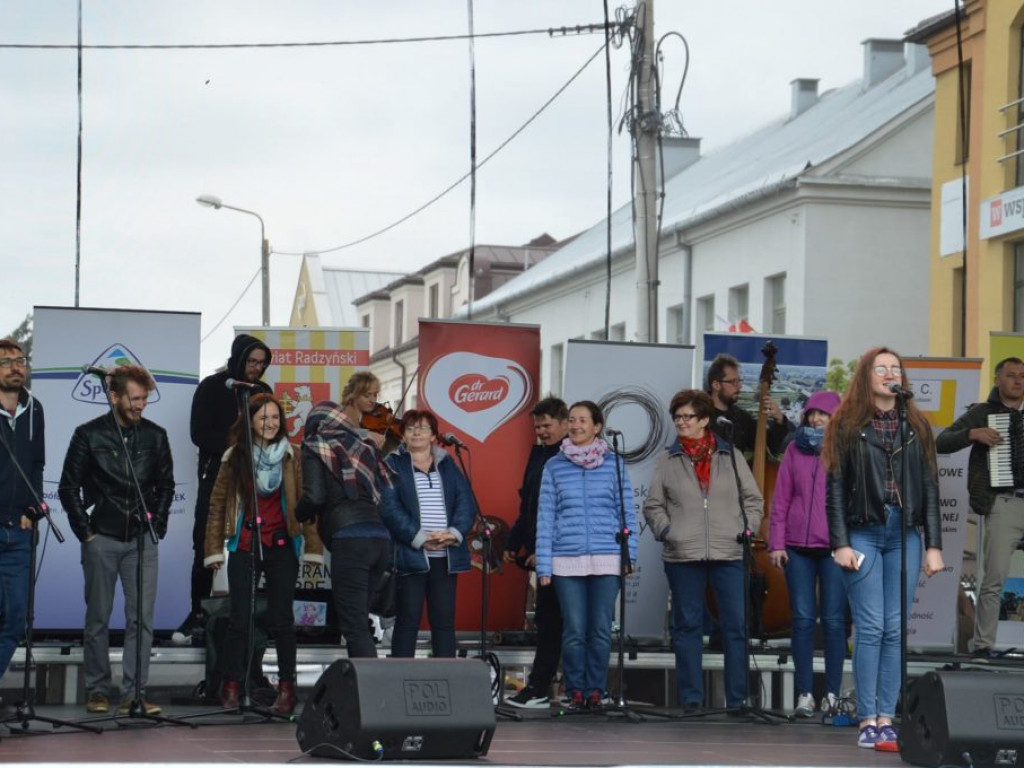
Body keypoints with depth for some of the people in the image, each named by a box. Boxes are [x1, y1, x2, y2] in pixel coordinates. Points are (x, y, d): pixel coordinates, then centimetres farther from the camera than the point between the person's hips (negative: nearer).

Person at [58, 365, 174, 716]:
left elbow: (165, 486, 14)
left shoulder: (155, 436, 6)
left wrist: (157, 527, 4)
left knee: (142, 618, -4)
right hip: (102, 538, -2)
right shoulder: (89, 435, -2)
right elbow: (69, 487, 1)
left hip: (142, 540, 2)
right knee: (98, 618, 5)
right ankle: (98, 691, 14)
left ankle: (134, 693, -1)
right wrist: (85, 531, -3)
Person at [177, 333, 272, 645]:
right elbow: (199, 433, -5)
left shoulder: (262, 391, 12)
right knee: (206, 546, -2)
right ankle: (198, 613, 4)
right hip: (216, 476, -2)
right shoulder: (212, 387, 1)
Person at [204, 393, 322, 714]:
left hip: (281, 546, -1)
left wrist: (312, 548, -5)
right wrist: (214, 549, 3)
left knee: (282, 620, 2)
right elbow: (218, 504, 7)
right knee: (239, 619, 1)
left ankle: (286, 688, 8)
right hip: (244, 547, 1)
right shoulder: (234, 457, 5)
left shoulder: (292, 458, 2)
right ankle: (231, 687, 7)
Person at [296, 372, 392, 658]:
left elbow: (314, 497, -6)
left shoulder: (315, 448, 5)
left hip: (349, 537, -6)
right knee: (358, 622, 15)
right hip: (381, 537, 6)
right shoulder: (364, 444, 21)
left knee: (354, 627, -8)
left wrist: (295, 518, 12)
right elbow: (388, 490, 18)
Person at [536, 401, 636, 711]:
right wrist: (543, 565, 2)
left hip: (606, 560, 0)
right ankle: (575, 691, 9)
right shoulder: (554, 467, 7)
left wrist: (630, 552, 0)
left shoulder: (614, 464, 6)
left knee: (601, 630, 1)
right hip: (567, 561, 0)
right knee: (574, 630, -3)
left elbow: (626, 511, 8)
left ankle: (596, 691, 11)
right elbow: (545, 517, 6)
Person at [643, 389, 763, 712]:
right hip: (683, 555, 1)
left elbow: (753, 499, 12)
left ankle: (738, 697, 3)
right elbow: (653, 505, 13)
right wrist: (664, 529, -4)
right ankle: (691, 697, 10)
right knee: (687, 626, 4)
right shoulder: (668, 461, 10)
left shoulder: (731, 456, 10)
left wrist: (747, 527, -2)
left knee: (737, 625, -3)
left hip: (729, 553, -1)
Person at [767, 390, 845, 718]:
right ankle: (804, 693, 5)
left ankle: (832, 693, 8)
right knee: (803, 618, 1)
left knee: (833, 620, 1)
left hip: (834, 547, -2)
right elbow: (781, 498, 10)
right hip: (798, 547, 2)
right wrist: (776, 543, 3)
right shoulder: (796, 449, 10)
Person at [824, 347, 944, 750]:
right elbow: (835, 486, 0)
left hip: (905, 535, 3)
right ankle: (867, 719, -3)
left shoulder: (916, 426, 11)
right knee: (870, 627, -6)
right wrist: (840, 543, -7)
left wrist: (934, 545, 3)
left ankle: (886, 718, 4)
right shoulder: (848, 424, 3)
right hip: (863, 533, -3)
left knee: (896, 629, 0)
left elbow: (930, 487, 9)